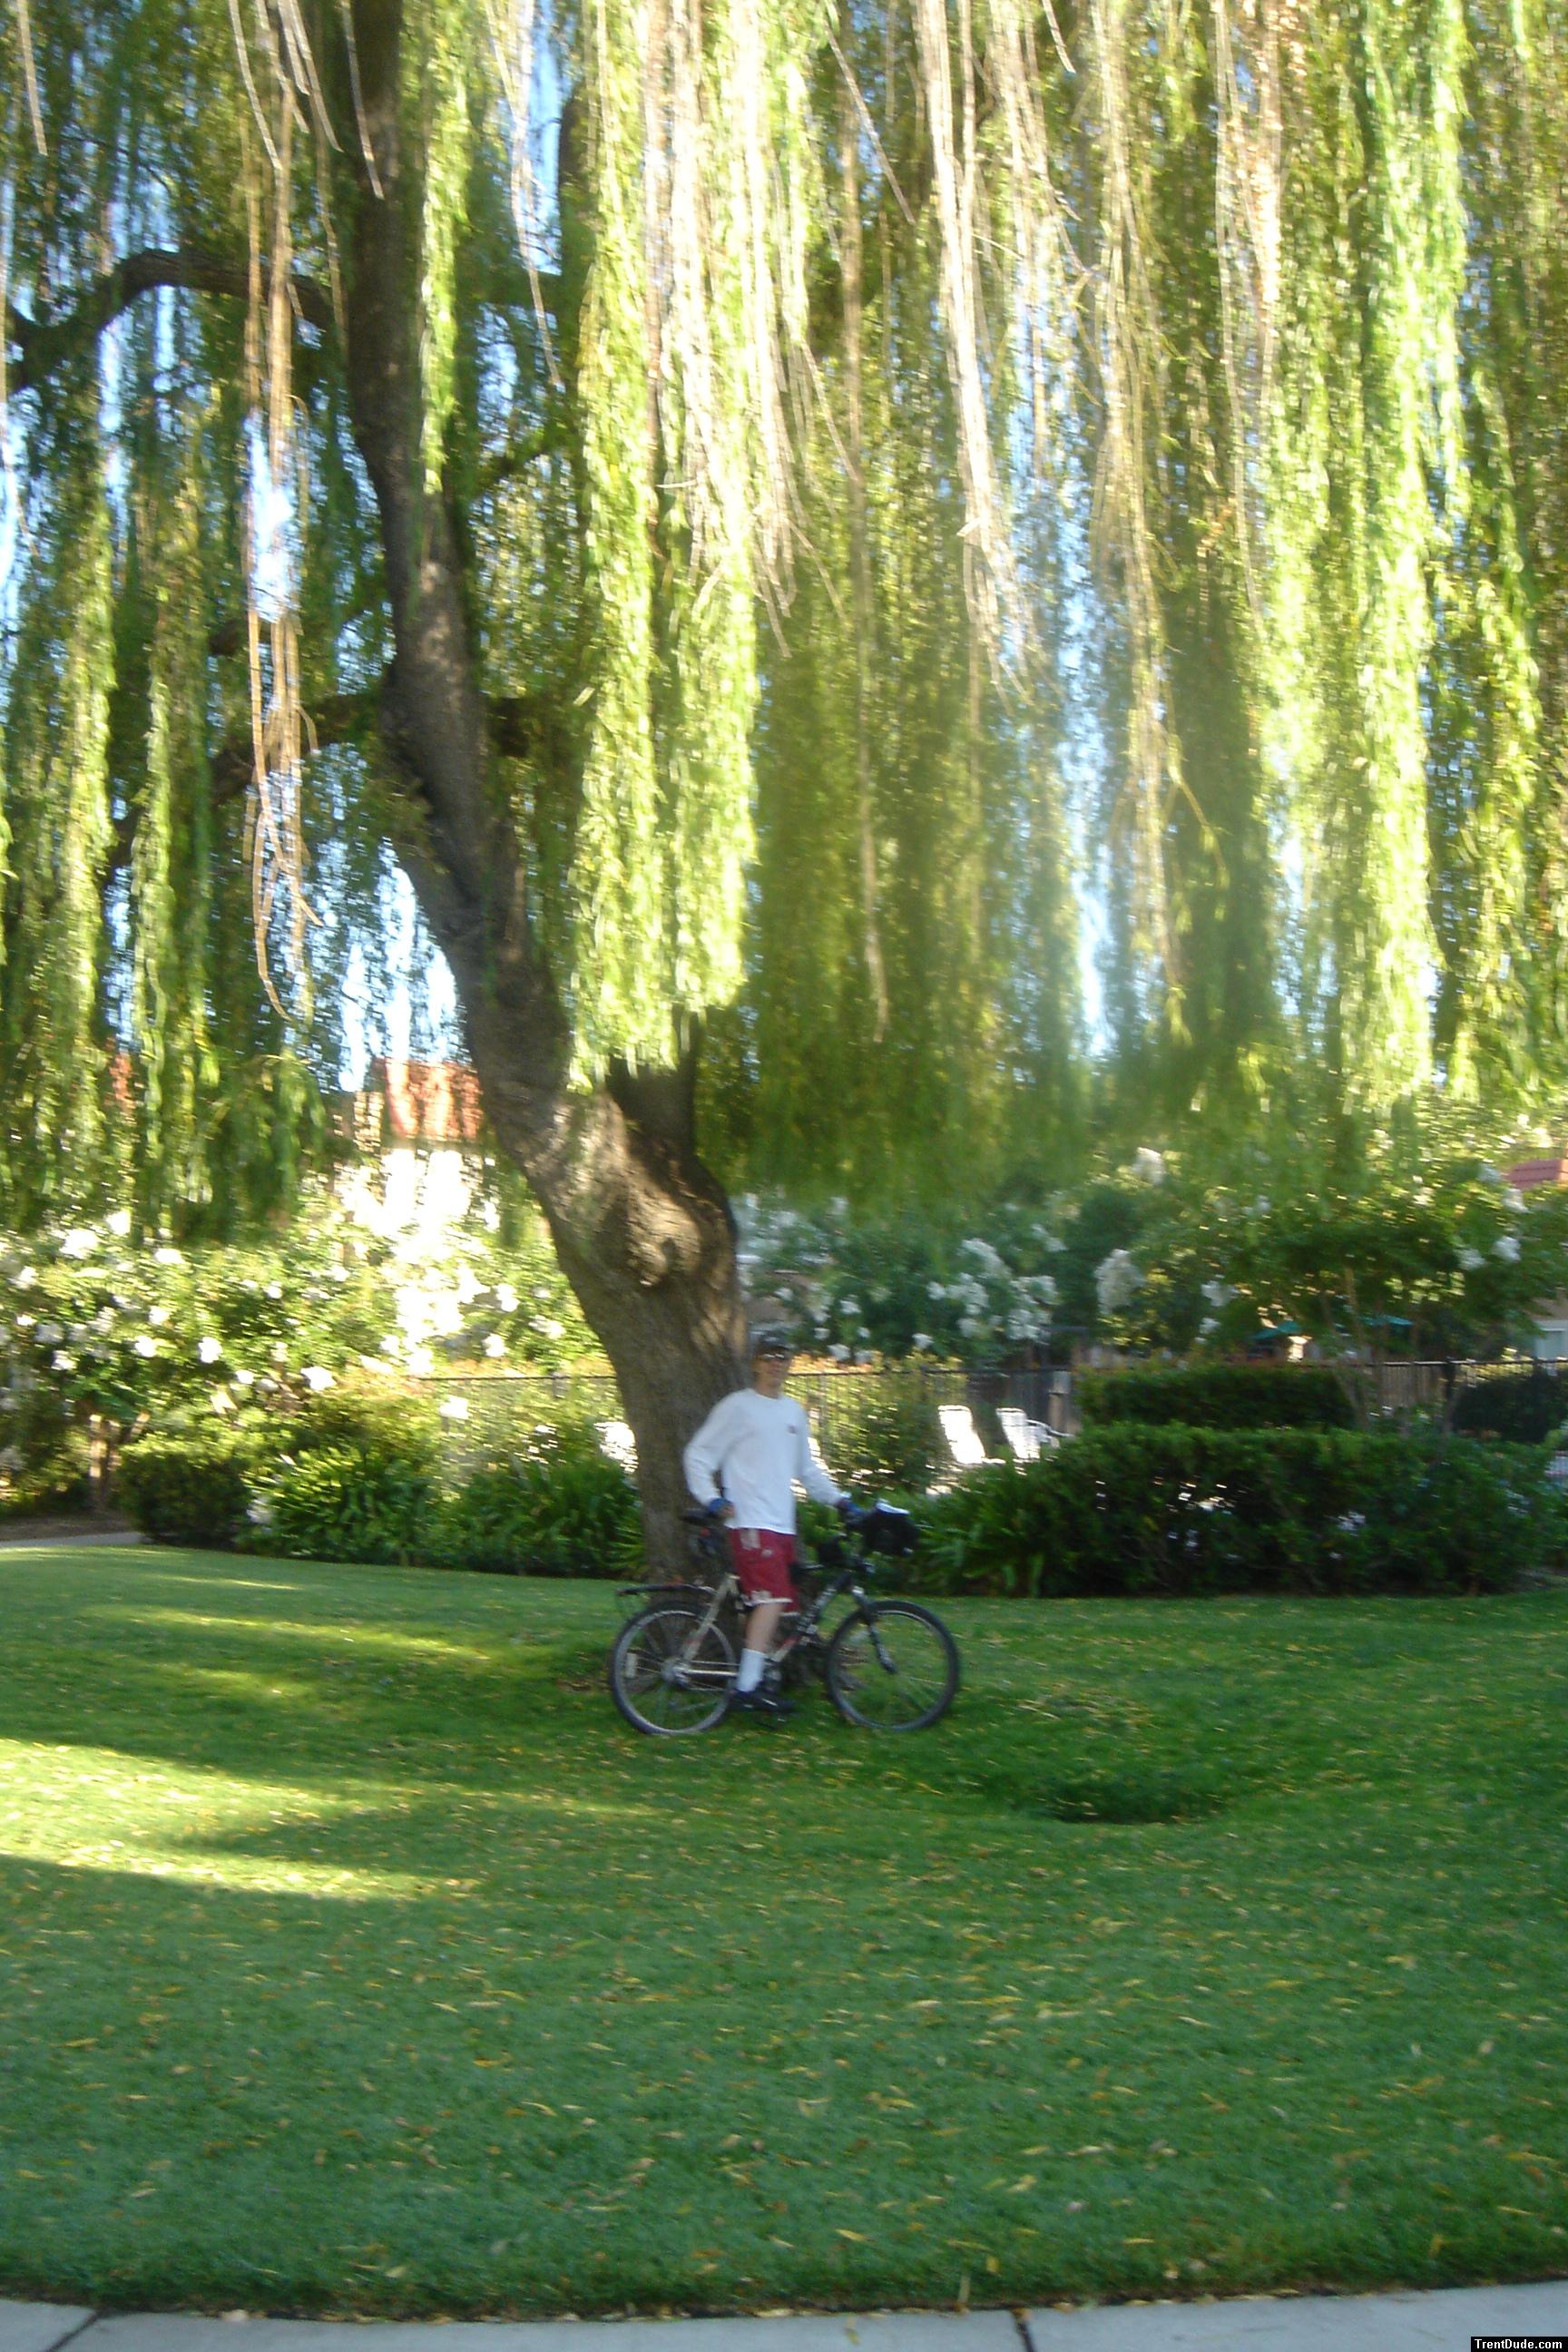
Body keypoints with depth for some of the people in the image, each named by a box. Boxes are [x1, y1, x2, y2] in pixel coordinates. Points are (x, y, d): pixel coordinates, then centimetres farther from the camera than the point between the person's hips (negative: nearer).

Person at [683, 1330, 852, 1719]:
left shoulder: (794, 1411, 18)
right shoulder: (737, 1407, -3)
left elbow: (806, 1467, 27)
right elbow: (698, 1456, -3)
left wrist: (838, 1499, 17)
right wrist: (712, 1499, -15)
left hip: (782, 1524, 8)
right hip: (751, 1523, -8)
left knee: (772, 1606, 7)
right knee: (771, 1600, -18)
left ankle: (755, 1681, 15)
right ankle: (746, 1689, -18)